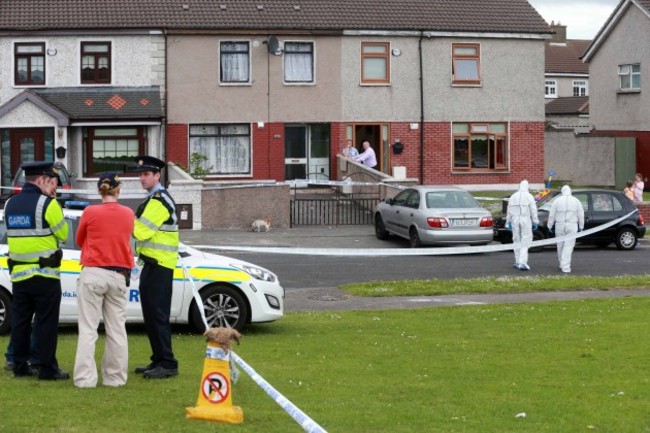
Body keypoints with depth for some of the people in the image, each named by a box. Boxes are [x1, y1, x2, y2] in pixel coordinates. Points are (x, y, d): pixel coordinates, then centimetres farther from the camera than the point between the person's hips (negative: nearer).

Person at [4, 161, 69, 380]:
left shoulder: (10, 204, 9)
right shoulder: (47, 204, -12)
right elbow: (63, 234, -5)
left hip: (19, 272, 6)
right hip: (45, 274, -6)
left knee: (20, 321, 11)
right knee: (47, 321, -1)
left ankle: (20, 365, 16)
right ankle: (47, 368, 1)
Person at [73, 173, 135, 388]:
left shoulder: (90, 212, -5)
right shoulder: (128, 214, 2)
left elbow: (79, 240, 9)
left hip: (93, 274, -2)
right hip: (119, 276, 3)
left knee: (88, 329, 0)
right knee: (117, 329, 9)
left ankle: (85, 377, -4)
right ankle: (115, 376, 11)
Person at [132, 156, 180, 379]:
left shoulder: (159, 201, -15)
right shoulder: (153, 199, 19)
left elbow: (141, 231, -20)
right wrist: (131, 221, 2)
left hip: (159, 266, -10)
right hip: (151, 263, 10)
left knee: (157, 314, -9)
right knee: (151, 314, 13)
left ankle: (167, 364, -7)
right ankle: (158, 360, 20)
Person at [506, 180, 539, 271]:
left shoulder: (513, 196, 5)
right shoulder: (529, 196, -5)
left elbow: (509, 211, 8)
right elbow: (533, 210, -7)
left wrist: (509, 222, 14)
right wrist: (535, 222, -1)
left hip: (515, 220, 4)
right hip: (526, 221, -4)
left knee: (517, 241, 14)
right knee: (525, 242, -3)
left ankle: (518, 262, 18)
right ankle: (522, 262, -15)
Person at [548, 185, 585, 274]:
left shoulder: (557, 200, 1)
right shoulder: (576, 201, 3)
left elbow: (552, 215, 0)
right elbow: (581, 215, 4)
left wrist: (550, 226, 8)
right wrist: (581, 226, 12)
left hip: (560, 226, 1)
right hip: (572, 226, -1)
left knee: (560, 245, 15)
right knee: (568, 246, -3)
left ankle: (562, 263, 27)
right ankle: (565, 266, -12)